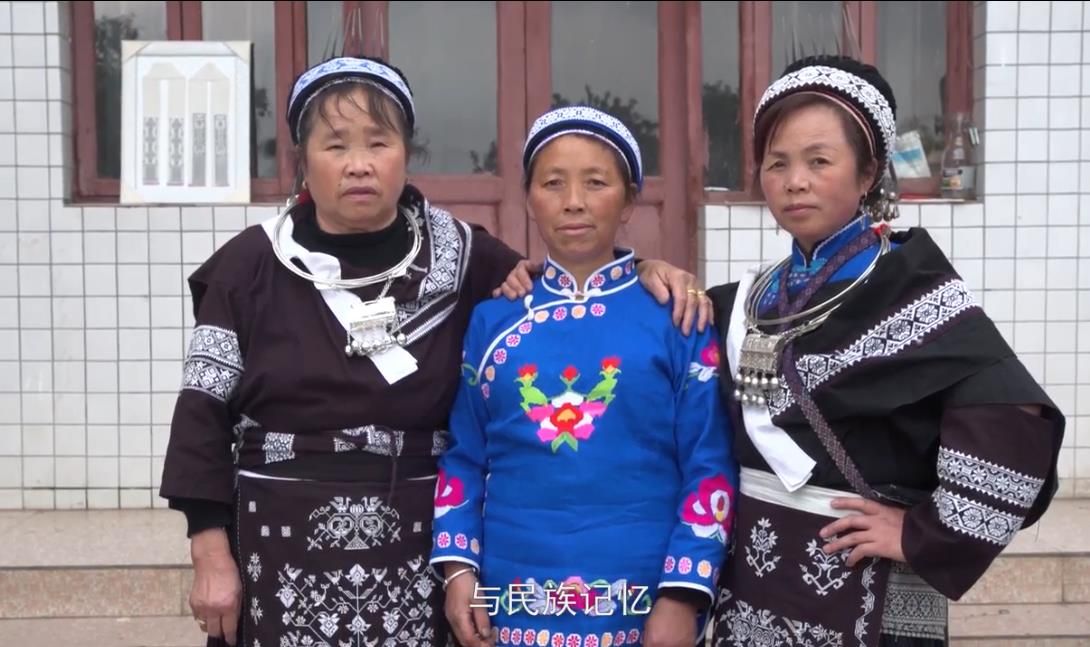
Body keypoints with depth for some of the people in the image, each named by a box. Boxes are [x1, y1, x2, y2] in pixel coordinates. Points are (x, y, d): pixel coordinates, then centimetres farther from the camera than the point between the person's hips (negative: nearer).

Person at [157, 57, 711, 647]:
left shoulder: (459, 255, 1)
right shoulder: (251, 266, -1)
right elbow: (204, 416, 0)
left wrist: (642, 273, -7)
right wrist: (211, 557, -4)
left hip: (419, 557, 1)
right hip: (281, 556, -1)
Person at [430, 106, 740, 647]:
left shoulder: (676, 317, -2)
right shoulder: (492, 319, 6)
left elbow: (709, 467, -4)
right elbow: (463, 457, 8)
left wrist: (683, 595, -11)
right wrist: (458, 568, -1)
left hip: (641, 603, -2)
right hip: (513, 600, 2)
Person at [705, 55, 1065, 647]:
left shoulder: (910, 287, -12)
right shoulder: (752, 297, 7)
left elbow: (1015, 418, -23)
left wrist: (925, 535, -18)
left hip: (866, 589, -6)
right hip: (752, 581, 6)